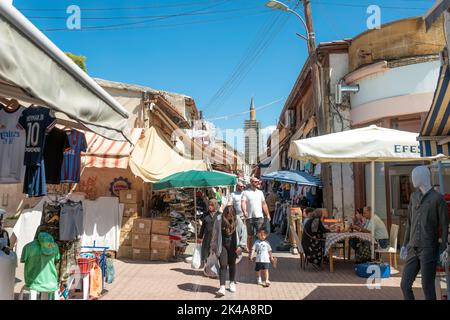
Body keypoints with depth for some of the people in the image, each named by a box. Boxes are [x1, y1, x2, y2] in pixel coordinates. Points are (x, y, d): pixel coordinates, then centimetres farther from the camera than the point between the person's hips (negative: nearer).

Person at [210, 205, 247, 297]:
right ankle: (222, 287, -6)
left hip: (233, 246, 1)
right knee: (223, 265, -7)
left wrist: (241, 245, -7)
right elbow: (215, 234, -1)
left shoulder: (237, 221, -9)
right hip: (222, 246, -1)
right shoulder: (219, 220, -10)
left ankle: (232, 283, 33)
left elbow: (243, 233, -1)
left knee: (232, 264, 14)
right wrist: (213, 247, 4)